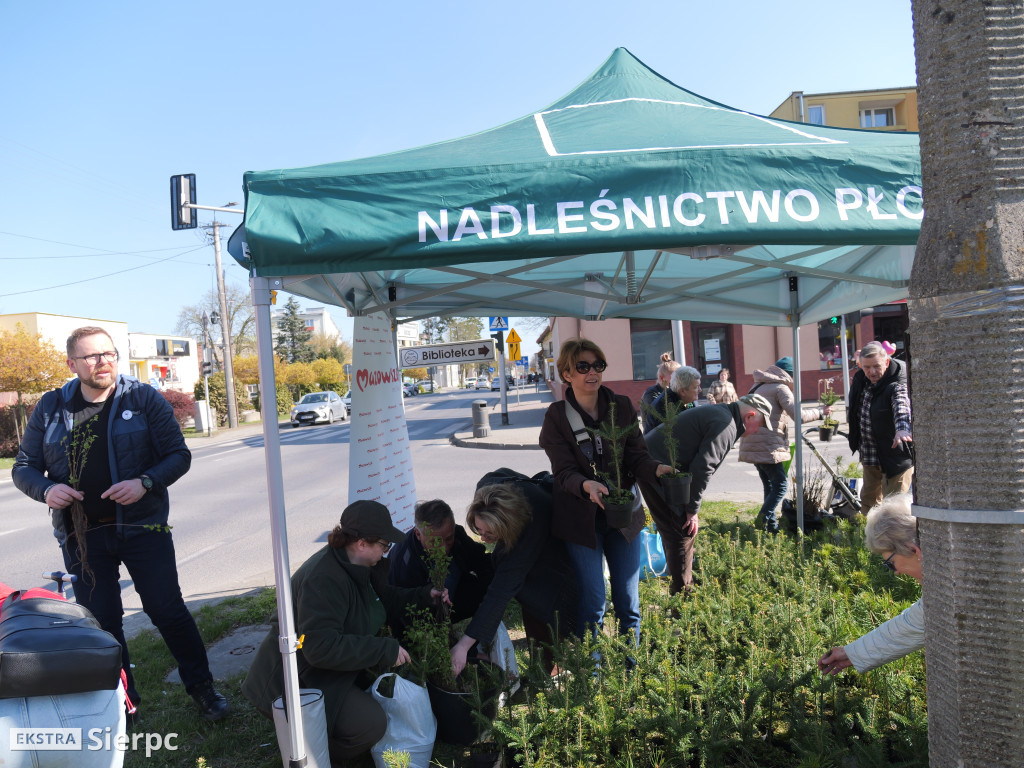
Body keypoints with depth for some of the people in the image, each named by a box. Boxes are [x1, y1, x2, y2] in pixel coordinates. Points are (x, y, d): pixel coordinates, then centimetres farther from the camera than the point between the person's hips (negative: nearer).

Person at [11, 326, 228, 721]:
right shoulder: (51, 408, 4)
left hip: (143, 527, -2)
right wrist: (46, 490, -12)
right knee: (100, 624, 10)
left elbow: (179, 455, -2)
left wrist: (145, 482, -20)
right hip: (82, 536, 2)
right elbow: (23, 467, 10)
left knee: (168, 611, 2)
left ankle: (202, 688, 19)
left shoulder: (144, 398, -3)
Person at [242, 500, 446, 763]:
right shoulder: (324, 579, -29)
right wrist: (385, 649, -30)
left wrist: (424, 596, 1)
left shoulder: (355, 564, 1)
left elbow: (385, 601, 16)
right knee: (371, 723, -23)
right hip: (299, 680, -10)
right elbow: (322, 648, -34)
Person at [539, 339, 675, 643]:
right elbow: (564, 472, -13)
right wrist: (587, 486, -34)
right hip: (581, 519, -3)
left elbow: (636, 456, -2)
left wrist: (657, 469, -25)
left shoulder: (622, 406, 2)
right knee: (592, 603, -1)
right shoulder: (557, 417, -6)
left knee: (628, 603, 9)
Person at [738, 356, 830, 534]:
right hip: (767, 446, -9)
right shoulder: (780, 388, -6)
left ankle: (772, 525, 15)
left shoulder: (760, 386, 21)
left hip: (753, 444, 9)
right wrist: (820, 412, -2)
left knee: (770, 486, 15)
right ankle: (761, 524, -13)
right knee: (780, 485, -6)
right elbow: (799, 415, -16)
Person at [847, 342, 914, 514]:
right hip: (869, 455, 7)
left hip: (896, 456, -7)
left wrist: (902, 429, -64)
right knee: (868, 500, 21)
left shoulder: (897, 386, -23)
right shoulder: (860, 380, 0)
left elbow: (902, 407, -46)